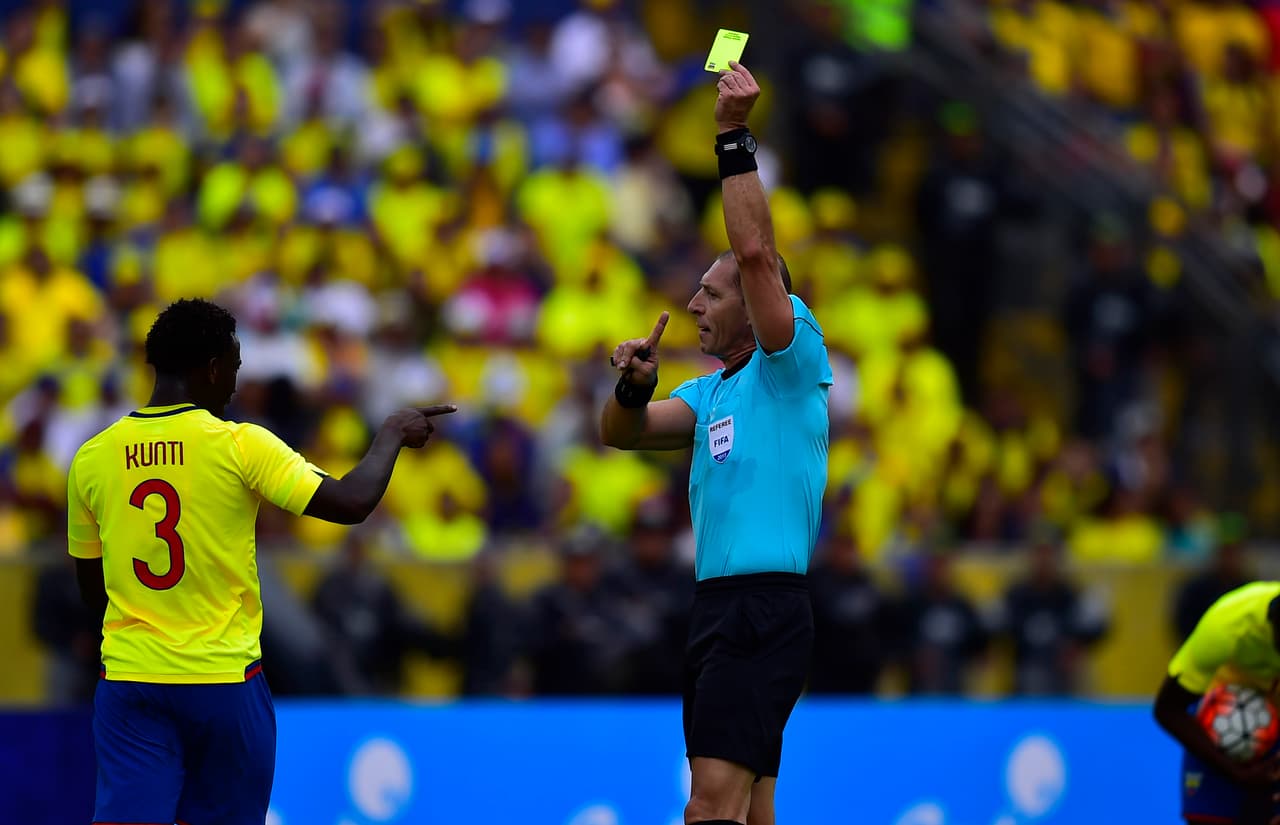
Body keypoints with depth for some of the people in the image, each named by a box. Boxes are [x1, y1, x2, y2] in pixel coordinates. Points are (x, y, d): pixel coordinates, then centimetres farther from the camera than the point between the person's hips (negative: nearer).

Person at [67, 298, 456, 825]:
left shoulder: (91, 459, 2)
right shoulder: (240, 446, -9)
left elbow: (91, 592, 12)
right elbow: (352, 503, -12)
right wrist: (393, 434, 6)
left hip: (128, 682, 2)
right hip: (224, 682, -2)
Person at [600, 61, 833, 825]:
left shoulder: (791, 364, -4)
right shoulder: (711, 392, 21)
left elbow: (757, 251, -16)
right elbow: (621, 433, 19)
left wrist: (734, 135, -16)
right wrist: (634, 386, -3)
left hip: (765, 609, -9)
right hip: (718, 606, 9)